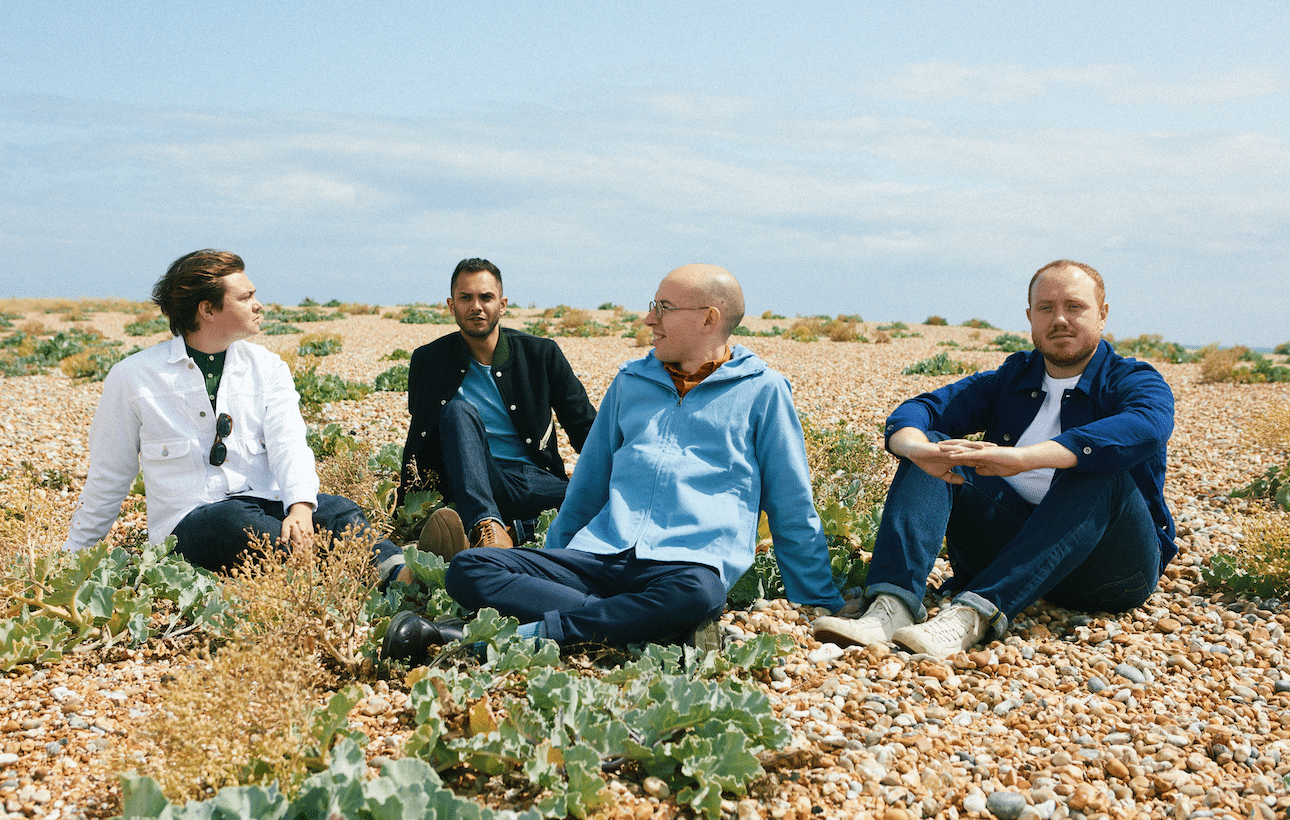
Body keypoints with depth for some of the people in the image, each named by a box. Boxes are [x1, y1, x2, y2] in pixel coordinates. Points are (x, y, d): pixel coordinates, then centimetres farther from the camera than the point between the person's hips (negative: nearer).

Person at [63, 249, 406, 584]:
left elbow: (288, 443, -7)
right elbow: (109, 477, 15)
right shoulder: (132, 377, 5)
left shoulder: (267, 368, 11)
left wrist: (300, 506, -28)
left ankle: (398, 574, -54)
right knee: (234, 521, -37)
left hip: (267, 506, 3)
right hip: (190, 522, -3)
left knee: (339, 511, -28)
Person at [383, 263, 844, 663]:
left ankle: (513, 637, -36)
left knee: (696, 595, -42)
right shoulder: (631, 381, 21)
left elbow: (793, 511, 12)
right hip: (600, 553, 4)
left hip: (692, 562, -4)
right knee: (468, 570, -19)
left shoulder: (761, 391, 9)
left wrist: (822, 607, 11)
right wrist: (546, 566, 28)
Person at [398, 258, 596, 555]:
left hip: (536, 480, 1)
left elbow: (585, 428, 7)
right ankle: (487, 526, -47)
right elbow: (419, 439, 14)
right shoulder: (429, 361, 7)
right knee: (458, 410, -29)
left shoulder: (542, 354, 6)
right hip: (472, 487, 0)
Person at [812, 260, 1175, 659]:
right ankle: (893, 605, -35)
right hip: (1011, 543, 4)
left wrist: (1022, 457, -40)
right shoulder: (1007, 381, 13)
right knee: (929, 450, -12)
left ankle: (975, 613, -47)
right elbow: (917, 410, 0)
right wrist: (918, 447, -28)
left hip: (1109, 566, -3)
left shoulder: (1137, 383, -1)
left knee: (1098, 470, -33)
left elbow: (1143, 429, -27)